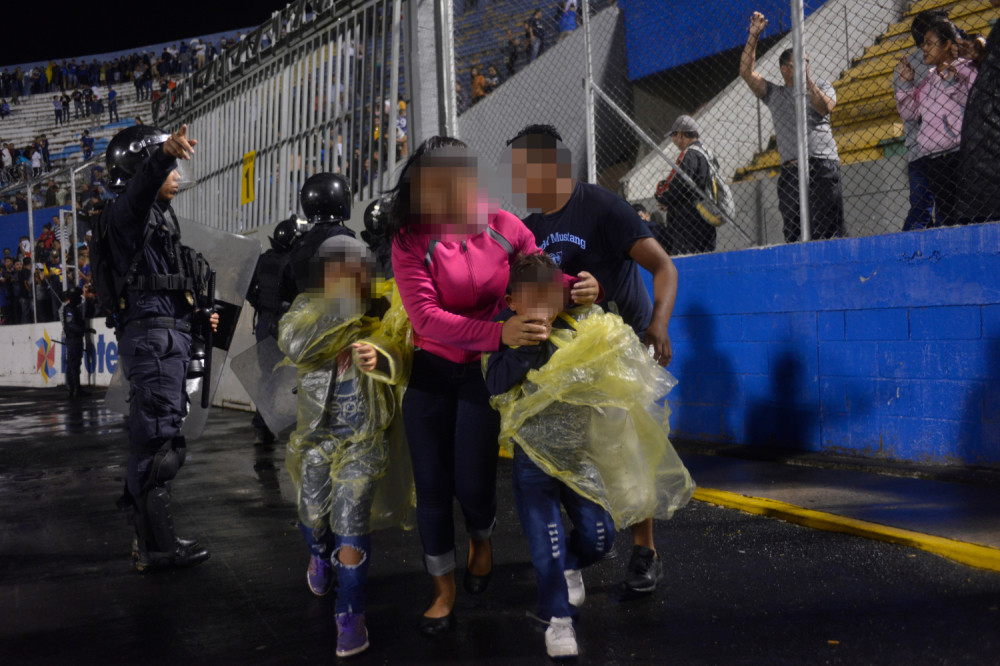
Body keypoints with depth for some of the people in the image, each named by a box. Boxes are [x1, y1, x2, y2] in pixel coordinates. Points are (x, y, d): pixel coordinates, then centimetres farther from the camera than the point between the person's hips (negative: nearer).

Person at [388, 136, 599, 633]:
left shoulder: (504, 228, -6)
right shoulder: (411, 242, -12)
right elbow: (426, 317, -22)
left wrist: (579, 287, -17)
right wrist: (499, 334, -34)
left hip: (484, 373, 0)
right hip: (430, 372, 0)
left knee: (473, 482, 0)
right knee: (432, 485, 5)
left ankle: (481, 539, 38)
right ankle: (444, 589, 24)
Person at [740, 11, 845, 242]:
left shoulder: (820, 86, 17)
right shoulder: (774, 94, 20)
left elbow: (824, 108, -3)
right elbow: (747, 72, 11)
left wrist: (807, 79, -1)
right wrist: (754, 36, 7)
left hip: (822, 165, -2)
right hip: (790, 170, 2)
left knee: (825, 229, -12)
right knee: (793, 236, -3)